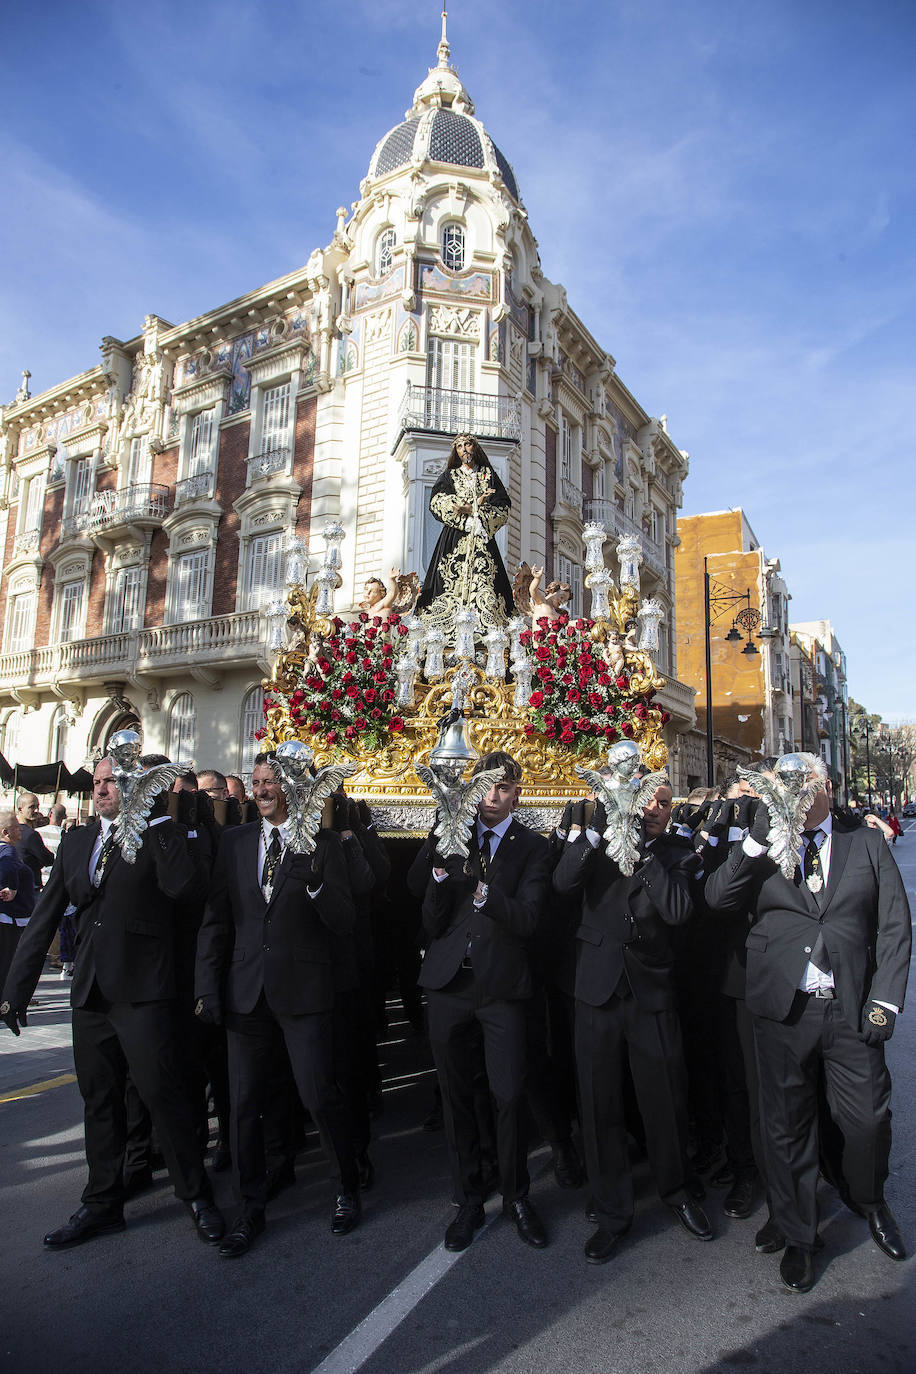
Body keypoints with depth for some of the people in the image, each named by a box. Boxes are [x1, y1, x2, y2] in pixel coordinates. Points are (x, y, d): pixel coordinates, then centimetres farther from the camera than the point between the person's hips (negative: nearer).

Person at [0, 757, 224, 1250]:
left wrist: (158, 818, -19)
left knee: (162, 1093, -2)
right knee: (99, 1100, 17)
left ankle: (197, 1196, 16)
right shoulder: (76, 840, 11)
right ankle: (102, 1204, 34)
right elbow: (44, 917, 13)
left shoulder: (159, 834, -4)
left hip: (142, 991, -6)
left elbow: (179, 885, -24)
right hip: (90, 989, 6)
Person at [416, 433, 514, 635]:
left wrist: (474, 509, -7)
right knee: (453, 579, -14)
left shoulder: (488, 474, 18)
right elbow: (436, 501, -1)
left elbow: (503, 506, 9)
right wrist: (473, 508, -9)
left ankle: (484, 625, -23)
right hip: (455, 537, 0)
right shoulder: (450, 475, 17)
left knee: (483, 579, -15)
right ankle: (451, 630, -17)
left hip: (482, 537, 0)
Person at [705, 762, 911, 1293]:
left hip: (852, 1010, 1)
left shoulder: (867, 844, 7)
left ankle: (871, 1202, 43)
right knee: (788, 1128, 10)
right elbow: (717, 897, -9)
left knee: (869, 1119, 9)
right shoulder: (761, 850, 5)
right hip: (785, 1011, 0)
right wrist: (758, 836, -18)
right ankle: (798, 1237, 32)